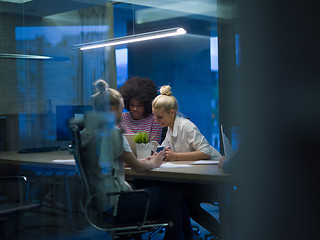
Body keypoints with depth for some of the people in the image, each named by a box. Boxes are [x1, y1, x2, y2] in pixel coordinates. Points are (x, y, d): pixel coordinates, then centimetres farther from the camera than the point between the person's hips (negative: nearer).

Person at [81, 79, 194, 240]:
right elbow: (136, 167, -8)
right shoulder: (112, 132, -16)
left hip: (98, 201, 9)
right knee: (171, 195, 5)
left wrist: (145, 160, 20)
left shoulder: (86, 132, 10)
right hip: (114, 205, -9)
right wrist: (153, 163, 13)